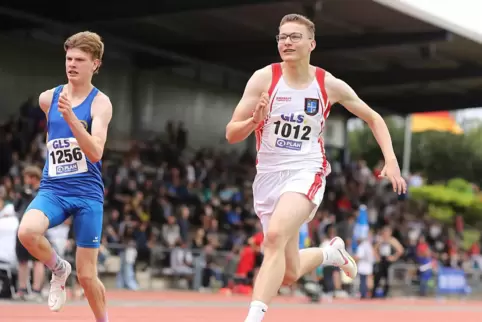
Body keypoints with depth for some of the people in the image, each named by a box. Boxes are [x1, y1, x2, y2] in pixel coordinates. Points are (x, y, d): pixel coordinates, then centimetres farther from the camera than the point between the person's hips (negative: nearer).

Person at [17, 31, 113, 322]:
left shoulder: (100, 103, -8)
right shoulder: (48, 98, 5)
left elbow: (95, 154, -23)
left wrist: (70, 116, -32)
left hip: (87, 193, -3)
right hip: (52, 189, 3)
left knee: (86, 275, -1)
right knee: (27, 232, -30)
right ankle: (59, 270, 1)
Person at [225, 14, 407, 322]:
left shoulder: (329, 85, -3)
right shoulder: (264, 78, -7)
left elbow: (373, 118, 11)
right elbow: (231, 134, -6)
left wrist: (391, 161, -1)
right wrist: (255, 120, -28)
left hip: (306, 172, -2)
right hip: (268, 174, 2)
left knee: (275, 234, -33)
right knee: (289, 273, 8)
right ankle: (330, 252, 42)